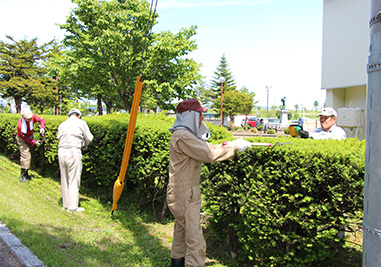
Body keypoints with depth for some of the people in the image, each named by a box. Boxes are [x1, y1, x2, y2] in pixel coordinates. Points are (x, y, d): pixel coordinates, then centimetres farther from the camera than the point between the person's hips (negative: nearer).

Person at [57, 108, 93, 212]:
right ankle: (72, 207, 1)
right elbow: (89, 138, 7)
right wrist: (84, 145, 28)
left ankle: (65, 204, 21)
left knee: (64, 180, 13)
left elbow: (59, 138, 12)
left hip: (61, 151, 5)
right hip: (74, 151, -5)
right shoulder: (81, 123, 6)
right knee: (74, 180, -1)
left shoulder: (62, 125, 17)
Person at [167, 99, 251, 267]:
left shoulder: (187, 135, 14)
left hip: (183, 195, 11)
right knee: (196, 243, -9)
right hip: (184, 197, -11)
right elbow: (208, 154, -24)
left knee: (181, 235, 23)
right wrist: (235, 147, -15)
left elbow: (207, 147, 14)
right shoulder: (182, 137, -20)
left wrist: (233, 145, 3)